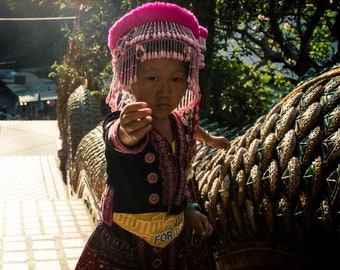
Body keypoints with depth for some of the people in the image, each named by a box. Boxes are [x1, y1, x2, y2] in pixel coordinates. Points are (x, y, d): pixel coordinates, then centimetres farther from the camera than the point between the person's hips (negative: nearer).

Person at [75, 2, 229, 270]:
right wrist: (127, 132, -66)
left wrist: (189, 209, 6)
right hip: (124, 245, -5)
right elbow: (118, 137, -46)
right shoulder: (120, 124, -19)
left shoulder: (181, 125, -1)